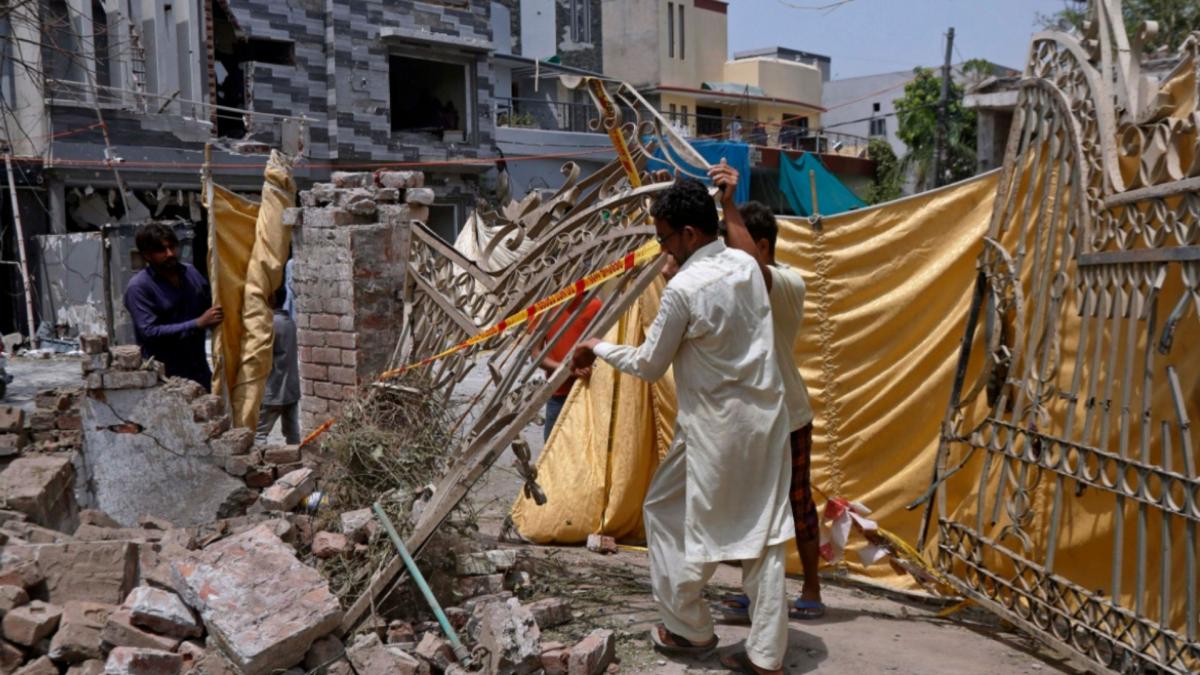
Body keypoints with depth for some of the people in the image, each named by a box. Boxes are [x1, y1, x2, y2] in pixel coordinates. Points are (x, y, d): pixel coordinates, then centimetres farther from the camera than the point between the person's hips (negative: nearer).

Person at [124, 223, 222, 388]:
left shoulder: (190, 272, 7)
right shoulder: (139, 287, -10)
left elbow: (210, 305, 18)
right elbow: (149, 331, -18)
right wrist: (198, 324, -23)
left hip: (199, 370, 5)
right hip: (165, 376, -5)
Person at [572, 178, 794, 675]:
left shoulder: (684, 288, -18)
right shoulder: (746, 266, 3)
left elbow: (649, 365, -8)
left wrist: (598, 349, 8)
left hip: (715, 426, -7)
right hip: (765, 416, 7)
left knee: (666, 509, 14)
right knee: (764, 531, 10)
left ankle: (689, 628, 26)